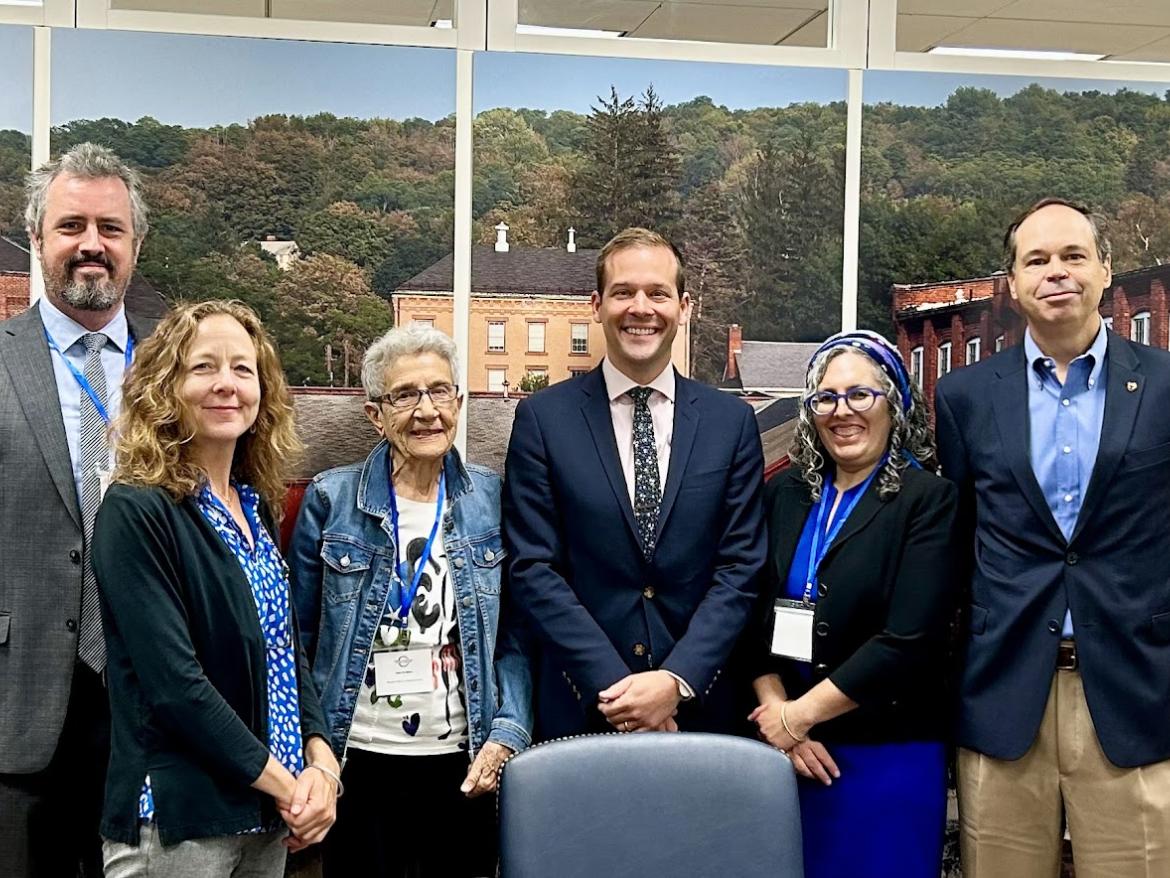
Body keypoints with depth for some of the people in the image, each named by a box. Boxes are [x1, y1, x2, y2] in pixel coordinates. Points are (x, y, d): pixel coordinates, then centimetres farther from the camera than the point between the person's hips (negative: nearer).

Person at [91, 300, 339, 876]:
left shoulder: (257, 506, 9)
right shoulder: (136, 511, -14)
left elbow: (286, 647, 10)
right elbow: (173, 682, -20)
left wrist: (320, 759, -5)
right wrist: (284, 783, -15)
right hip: (177, 818, -7)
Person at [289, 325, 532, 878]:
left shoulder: (493, 501, 2)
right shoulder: (330, 500, -3)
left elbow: (514, 639, 5)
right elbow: (298, 641, 3)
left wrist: (506, 735, -7)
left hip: (463, 763, 2)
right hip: (358, 756, -1)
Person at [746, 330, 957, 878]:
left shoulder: (928, 500, -7)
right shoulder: (785, 493, 7)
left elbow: (907, 642, -15)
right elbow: (756, 615, 5)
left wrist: (797, 716, -13)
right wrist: (775, 710, -10)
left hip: (890, 755, -3)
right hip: (790, 752, 4)